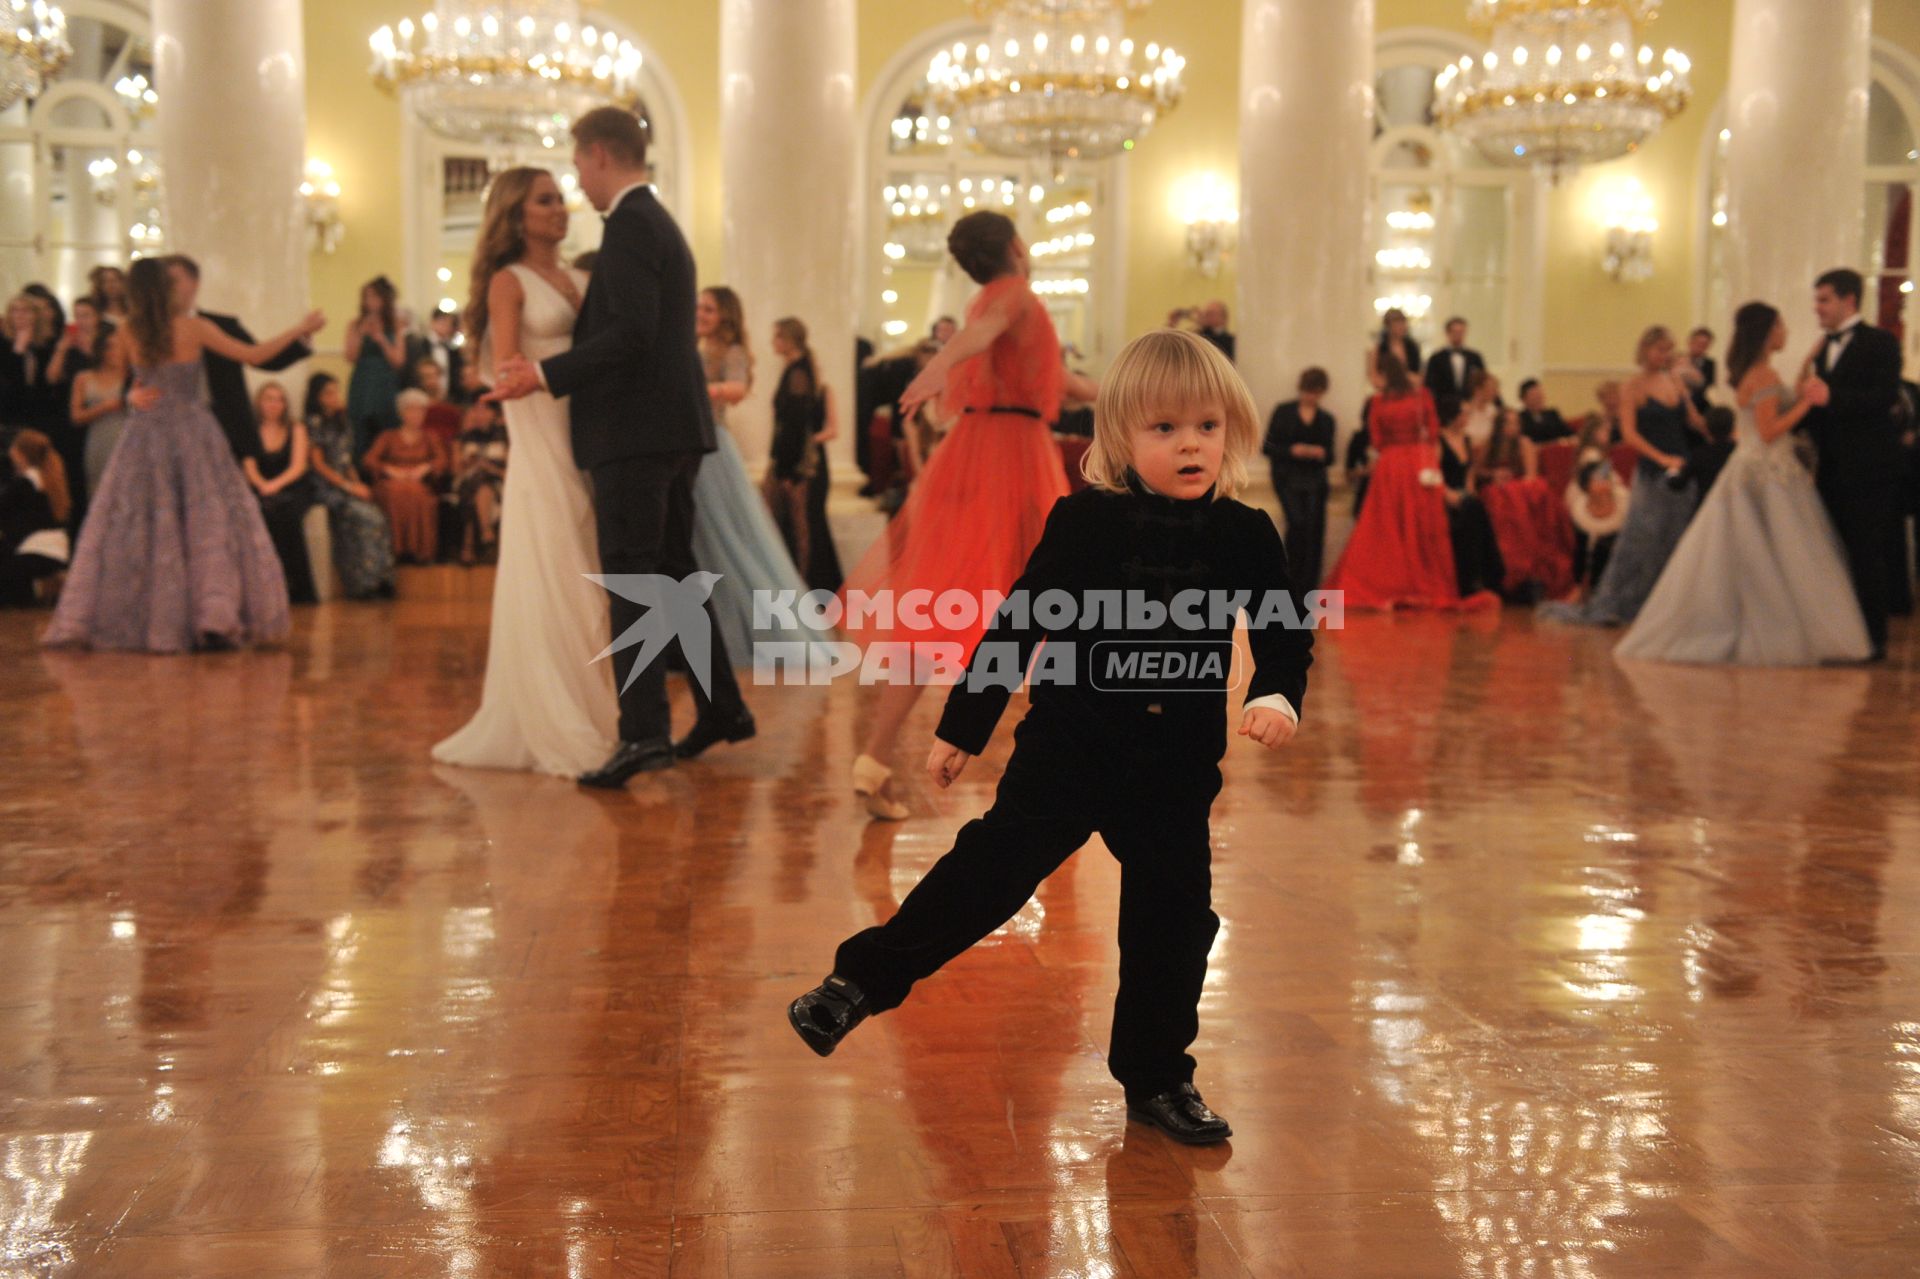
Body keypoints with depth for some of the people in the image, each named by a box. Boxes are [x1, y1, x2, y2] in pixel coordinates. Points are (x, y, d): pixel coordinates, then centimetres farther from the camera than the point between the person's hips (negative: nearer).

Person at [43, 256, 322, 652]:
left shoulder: (129, 334, -2)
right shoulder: (194, 328, -11)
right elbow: (254, 355, -7)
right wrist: (300, 329, 1)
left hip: (145, 439, 3)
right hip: (193, 436, -3)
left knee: (133, 526, 9)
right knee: (207, 523, 1)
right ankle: (214, 618, -9)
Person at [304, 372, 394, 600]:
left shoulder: (343, 424, 21)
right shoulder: (314, 423, -2)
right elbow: (318, 464, -8)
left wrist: (358, 485, 2)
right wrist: (348, 487, -13)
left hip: (344, 485, 6)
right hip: (324, 488, -6)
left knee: (378, 517, -22)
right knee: (366, 517, -28)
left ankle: (381, 579, -22)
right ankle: (362, 583, -22)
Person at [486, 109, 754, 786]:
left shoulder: (631, 223, -11)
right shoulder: (661, 223, 20)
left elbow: (632, 333, -21)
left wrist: (545, 374, -18)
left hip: (635, 432, -10)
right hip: (674, 428, 10)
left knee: (630, 580, -10)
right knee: (674, 570, 16)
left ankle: (643, 732, -13)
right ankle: (721, 707, 22)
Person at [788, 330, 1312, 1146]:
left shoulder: (1245, 538, -2)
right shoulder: (1085, 522, -6)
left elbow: (1284, 633, 5)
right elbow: (1018, 625, -1)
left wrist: (1277, 696, -18)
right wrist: (963, 728, 1)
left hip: (1178, 768, 3)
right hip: (1069, 746, -2)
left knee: (1173, 919, 8)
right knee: (991, 871, -7)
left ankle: (1157, 1078, 25)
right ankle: (861, 981, 9)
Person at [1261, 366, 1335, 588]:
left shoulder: (1326, 419, 12)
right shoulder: (1283, 412, 4)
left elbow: (1330, 456, 13)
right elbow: (1267, 447, 0)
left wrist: (1321, 453, -10)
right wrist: (1292, 451, -15)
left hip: (1315, 480, 3)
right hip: (1287, 478, -3)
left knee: (1314, 529, -4)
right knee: (1297, 522, -21)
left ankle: (1307, 587, 4)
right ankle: (1292, 577, -1)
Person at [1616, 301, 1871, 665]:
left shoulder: (1748, 373, 14)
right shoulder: (1764, 375, -14)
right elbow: (1769, 432, -19)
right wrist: (1807, 403, -14)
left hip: (1748, 470, 10)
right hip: (1770, 472, -10)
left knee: (1735, 557, 8)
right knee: (1784, 555, -4)